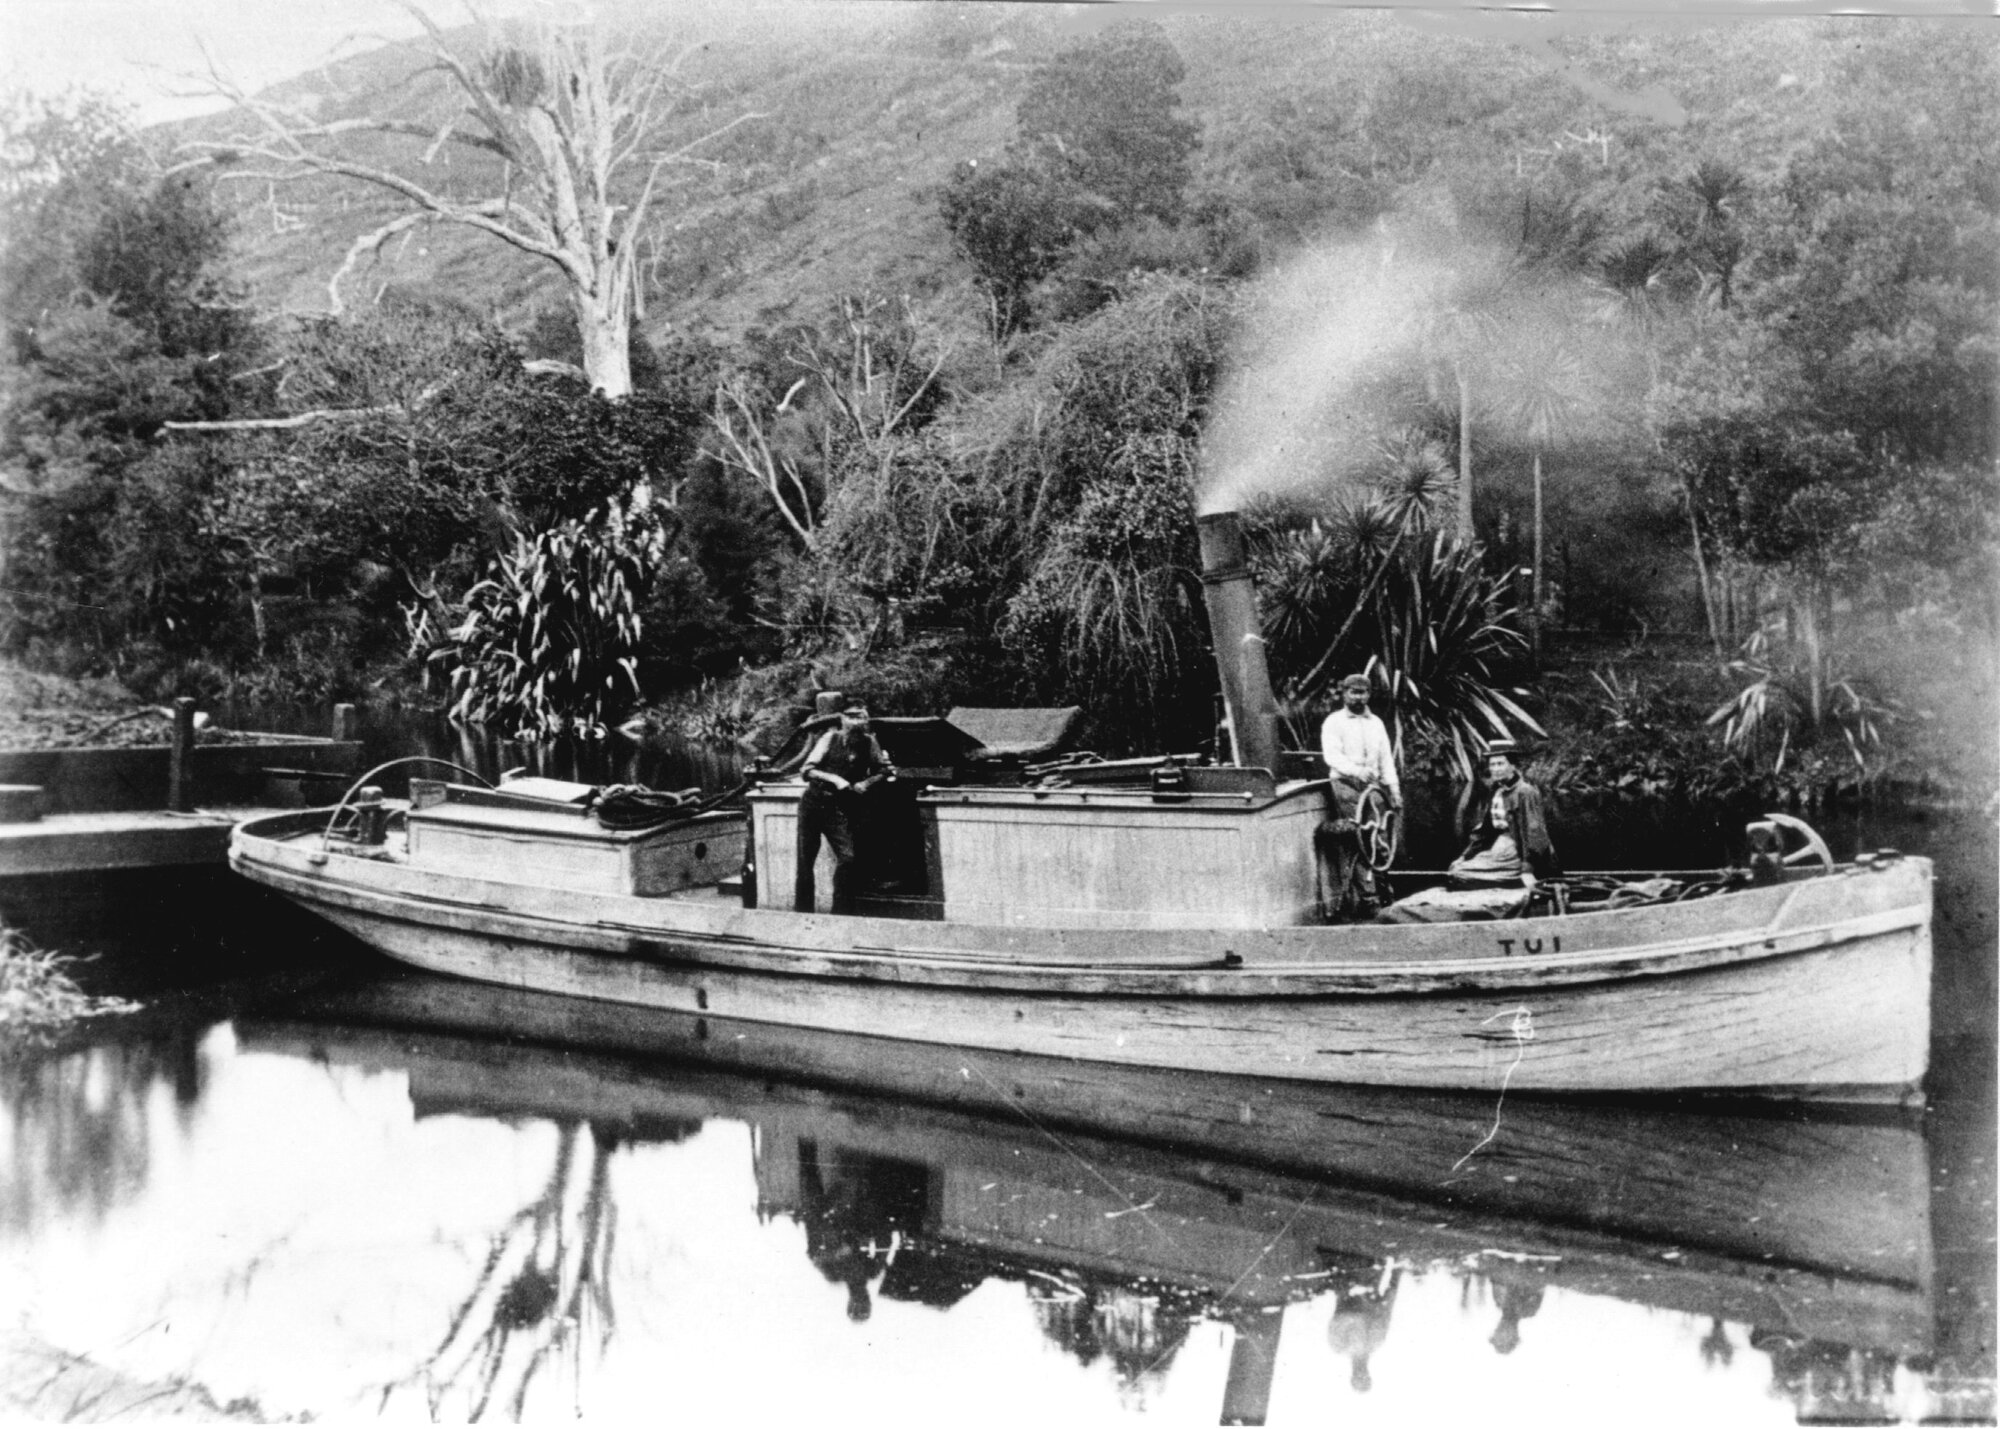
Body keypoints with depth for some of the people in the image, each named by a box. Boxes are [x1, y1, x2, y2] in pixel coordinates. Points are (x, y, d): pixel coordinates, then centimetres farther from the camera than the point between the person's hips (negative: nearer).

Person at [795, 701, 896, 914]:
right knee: (805, 861, 2)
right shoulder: (830, 738, -3)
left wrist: (867, 782, -9)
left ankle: (841, 913, -4)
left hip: (839, 808, 0)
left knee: (847, 858, -16)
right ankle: (802, 912, 14)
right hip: (812, 802, 0)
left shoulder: (868, 743, 1)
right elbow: (806, 770, -6)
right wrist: (834, 779, -18)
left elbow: (885, 769, 9)